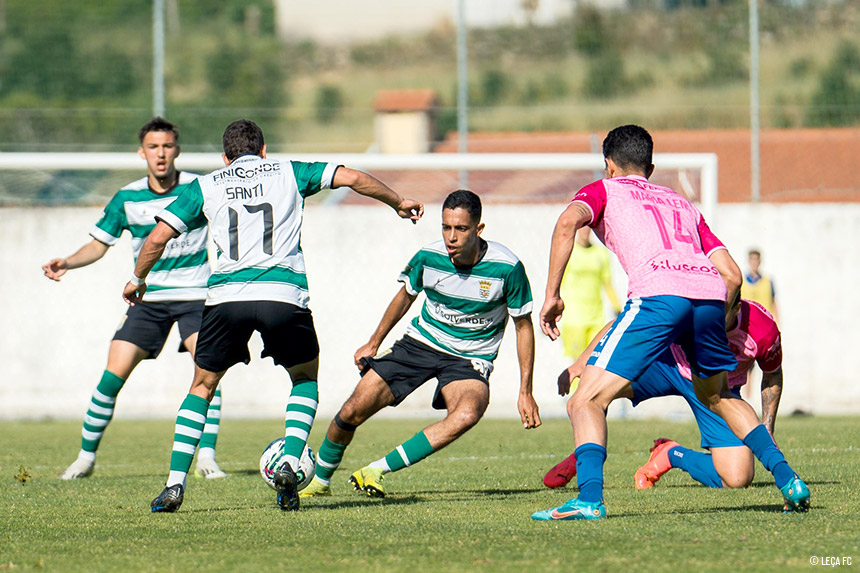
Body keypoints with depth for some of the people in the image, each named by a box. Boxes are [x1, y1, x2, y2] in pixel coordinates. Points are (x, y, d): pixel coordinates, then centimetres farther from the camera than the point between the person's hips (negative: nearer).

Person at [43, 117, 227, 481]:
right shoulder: (127, 199, 0)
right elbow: (99, 245, 8)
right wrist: (66, 263, -9)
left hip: (194, 296, -2)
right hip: (148, 298, 2)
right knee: (113, 375, -7)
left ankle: (207, 457, -15)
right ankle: (86, 456, 7)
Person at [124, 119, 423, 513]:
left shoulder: (205, 186, 18)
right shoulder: (288, 173, 18)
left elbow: (159, 235, 11)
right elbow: (353, 178, 11)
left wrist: (138, 279, 26)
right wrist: (398, 203, 26)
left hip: (226, 295, 1)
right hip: (284, 293, 0)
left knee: (202, 387, 19)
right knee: (306, 380, 23)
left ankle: (175, 484, 6)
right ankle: (289, 466, 2)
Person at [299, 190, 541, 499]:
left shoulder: (507, 268, -19)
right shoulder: (428, 257, -13)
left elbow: (523, 325, -5)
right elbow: (405, 296, 10)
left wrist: (525, 391, -6)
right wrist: (374, 343, 19)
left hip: (470, 358, -2)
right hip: (420, 343, 2)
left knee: (467, 414, -36)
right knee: (352, 412, -6)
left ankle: (376, 470, -28)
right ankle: (319, 479, 23)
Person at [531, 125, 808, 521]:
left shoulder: (604, 190, 24)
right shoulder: (681, 204, 36)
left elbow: (568, 222, 0)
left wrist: (552, 295, 1)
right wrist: (719, 330, 39)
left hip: (658, 292, -5)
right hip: (710, 291, 5)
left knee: (586, 403, -3)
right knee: (717, 397, 31)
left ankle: (589, 499, -23)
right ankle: (787, 480, 23)